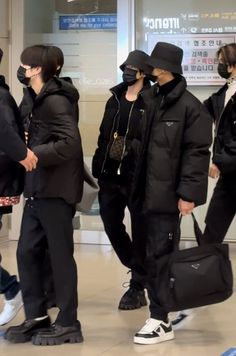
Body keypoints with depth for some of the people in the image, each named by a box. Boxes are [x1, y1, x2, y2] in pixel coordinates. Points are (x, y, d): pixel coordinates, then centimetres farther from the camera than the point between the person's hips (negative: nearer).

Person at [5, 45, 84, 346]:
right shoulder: (39, 100, 14)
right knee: (27, 253, 9)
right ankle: (36, 318, 19)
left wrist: (31, 154, -24)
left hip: (55, 191, -9)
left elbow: (70, 143, -25)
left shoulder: (56, 101, -15)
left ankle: (68, 324, 10)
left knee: (60, 256, 0)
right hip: (37, 190, 9)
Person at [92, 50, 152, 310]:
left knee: (140, 232, 3)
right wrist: (98, 168, 10)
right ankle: (138, 270, 33)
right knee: (111, 225, 11)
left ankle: (137, 287, 14)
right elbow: (103, 135, 15)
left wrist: (133, 147, -22)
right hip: (111, 176, 7)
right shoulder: (114, 100, 13)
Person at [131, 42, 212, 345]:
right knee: (154, 255, 13)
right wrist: (139, 185, 13)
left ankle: (160, 321, 1)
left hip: (170, 193, -7)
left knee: (158, 256, -6)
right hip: (151, 191, 7)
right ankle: (159, 313, 25)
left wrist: (187, 193, -18)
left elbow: (197, 152, -13)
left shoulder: (189, 106, -10)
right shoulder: (151, 100, 12)